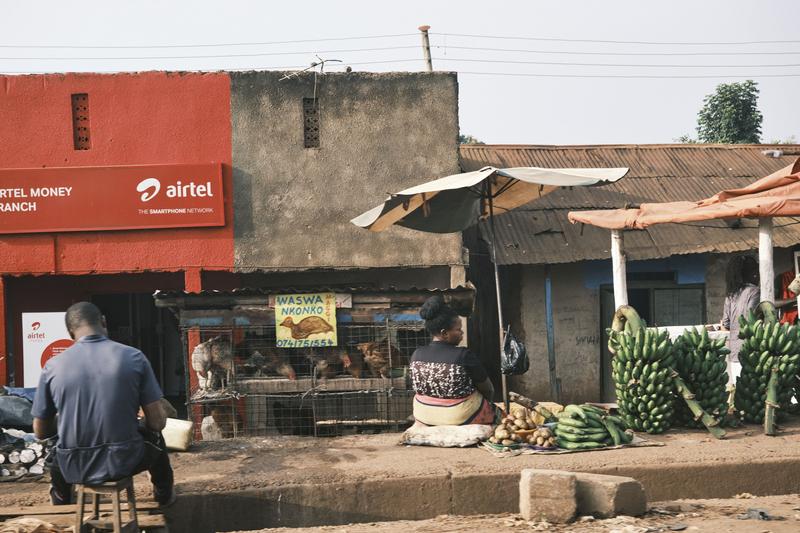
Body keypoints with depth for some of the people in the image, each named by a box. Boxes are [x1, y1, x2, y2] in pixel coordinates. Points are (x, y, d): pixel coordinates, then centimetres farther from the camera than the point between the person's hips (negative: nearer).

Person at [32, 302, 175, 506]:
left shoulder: (52, 367, -9)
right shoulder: (133, 357, -11)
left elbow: (40, 432, 0)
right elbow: (157, 422, -8)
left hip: (75, 469, 1)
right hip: (124, 462, -1)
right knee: (153, 436, 35)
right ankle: (164, 495, 56)